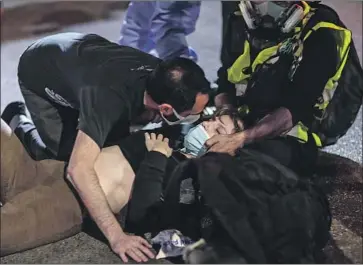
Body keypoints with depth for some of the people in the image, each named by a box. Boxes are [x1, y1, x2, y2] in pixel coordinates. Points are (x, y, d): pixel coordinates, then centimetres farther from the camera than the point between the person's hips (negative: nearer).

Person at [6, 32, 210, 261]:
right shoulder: (111, 97, -46)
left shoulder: (163, 77, -26)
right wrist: (116, 236, -53)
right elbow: (79, 169, -51)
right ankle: (23, 131, 18)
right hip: (38, 72, -5)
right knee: (67, 155, -7)